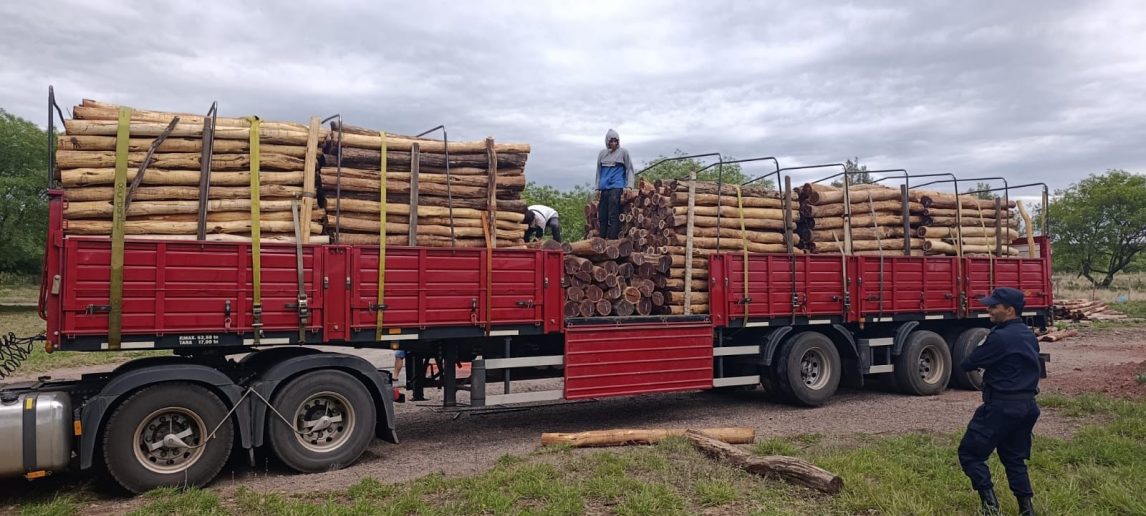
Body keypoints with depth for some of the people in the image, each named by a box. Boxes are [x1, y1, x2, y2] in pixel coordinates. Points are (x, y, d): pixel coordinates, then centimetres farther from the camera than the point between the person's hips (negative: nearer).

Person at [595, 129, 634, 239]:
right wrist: (597, 187, 16)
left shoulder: (623, 152, 4)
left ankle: (612, 239, -14)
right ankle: (601, 240, 9)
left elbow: (629, 169, 6)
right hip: (604, 188, 4)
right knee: (602, 215, 3)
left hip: (617, 186, -4)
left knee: (613, 214, -12)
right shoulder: (602, 153, 14)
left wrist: (629, 186, -4)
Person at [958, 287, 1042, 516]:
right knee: (1014, 457, 20)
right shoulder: (1029, 336, 10)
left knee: (970, 452, -1)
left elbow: (968, 364, -13)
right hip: (1027, 405, 9)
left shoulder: (1000, 337, -19)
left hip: (1002, 406, -9)